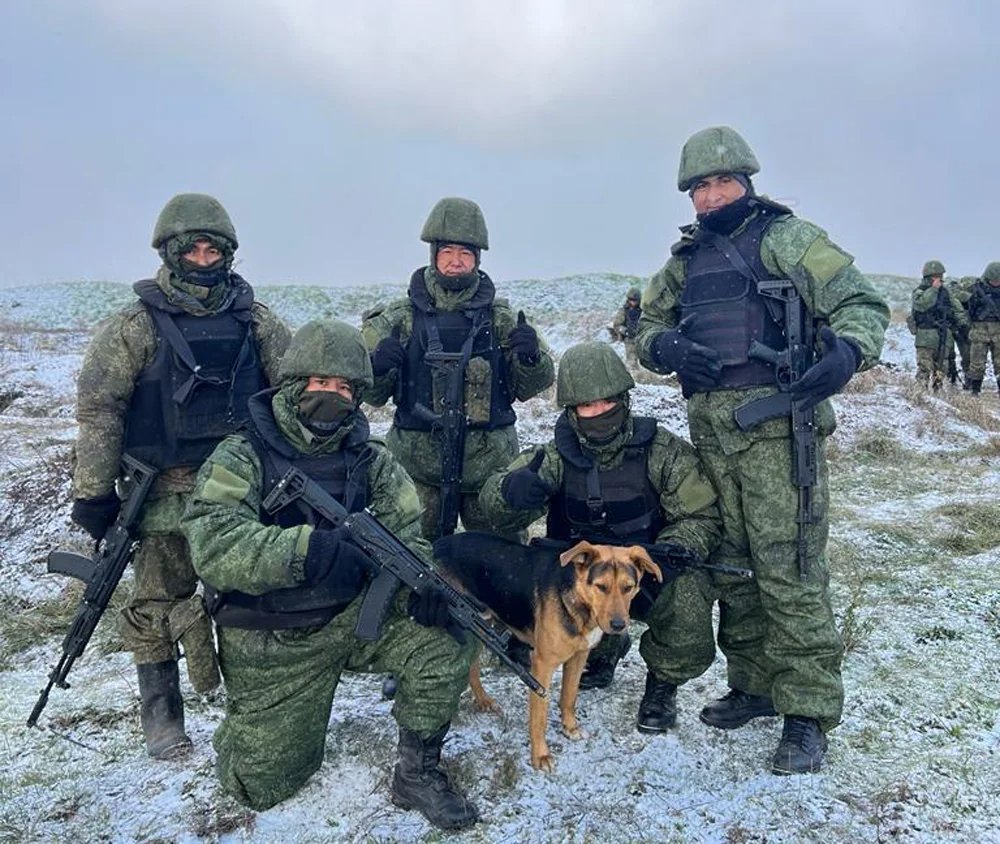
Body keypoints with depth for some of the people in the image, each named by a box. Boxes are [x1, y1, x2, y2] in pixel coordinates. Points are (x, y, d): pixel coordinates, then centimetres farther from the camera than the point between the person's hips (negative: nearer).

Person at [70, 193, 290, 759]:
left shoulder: (256, 323, 3)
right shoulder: (135, 328, -5)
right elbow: (98, 410, -5)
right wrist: (94, 492, -7)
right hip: (166, 490, -2)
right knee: (159, 602, 8)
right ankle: (161, 717, 26)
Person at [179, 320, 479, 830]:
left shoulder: (369, 459, -1)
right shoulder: (242, 458, -14)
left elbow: (407, 530, -3)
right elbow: (212, 545, -29)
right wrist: (308, 549, -43)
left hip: (355, 613, 3)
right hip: (271, 642, -3)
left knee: (443, 638, -18)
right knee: (262, 784, 2)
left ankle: (418, 773, 3)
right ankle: (251, 721, 37)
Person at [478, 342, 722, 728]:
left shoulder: (663, 450, -14)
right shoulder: (557, 457, -9)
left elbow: (703, 517, -10)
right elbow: (494, 508, -13)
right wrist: (511, 491, -39)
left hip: (653, 577, -2)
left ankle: (662, 681, 5)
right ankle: (605, 648, 13)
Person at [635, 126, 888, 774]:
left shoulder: (788, 239, 2)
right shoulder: (685, 262, 19)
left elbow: (862, 302, -3)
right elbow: (646, 328, 20)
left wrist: (847, 352, -25)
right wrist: (667, 347, -4)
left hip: (777, 429, -6)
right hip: (711, 434, 6)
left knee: (790, 570, -6)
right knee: (731, 565, 13)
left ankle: (808, 711, 7)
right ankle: (753, 685, 28)